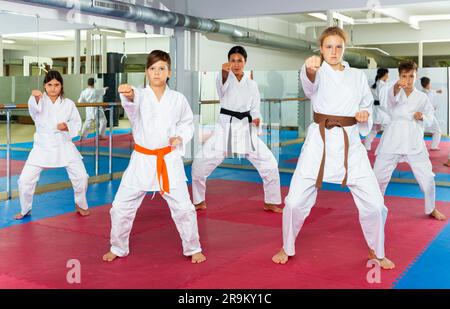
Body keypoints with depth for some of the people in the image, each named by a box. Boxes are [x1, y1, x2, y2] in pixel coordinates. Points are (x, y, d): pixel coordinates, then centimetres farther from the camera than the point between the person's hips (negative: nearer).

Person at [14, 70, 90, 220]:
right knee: (25, 180, -4)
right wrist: (36, 97, -52)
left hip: (63, 145, 1)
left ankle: (81, 205, 26)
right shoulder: (40, 100, -5)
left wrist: (67, 127, -18)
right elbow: (34, 108, -29)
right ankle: (25, 209, 22)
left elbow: (76, 123, 4)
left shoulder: (68, 104, -1)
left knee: (81, 176, -2)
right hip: (43, 146, -1)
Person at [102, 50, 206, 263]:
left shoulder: (178, 99, -1)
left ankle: (193, 248, 23)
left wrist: (180, 138, -8)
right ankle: (118, 248, 28)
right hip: (142, 160, 0)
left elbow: (187, 123, 13)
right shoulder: (140, 95, -5)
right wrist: (127, 94, -54)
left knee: (183, 207, 0)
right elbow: (131, 101, -30)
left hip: (169, 160, 0)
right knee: (121, 206, 4)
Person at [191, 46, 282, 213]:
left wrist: (256, 119, -13)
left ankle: (271, 202, 16)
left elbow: (255, 108, 11)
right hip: (225, 128, -2)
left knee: (270, 164, -5)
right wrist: (224, 71, -50)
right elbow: (222, 85, -27)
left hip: (246, 129, 2)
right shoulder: (224, 78, -1)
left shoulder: (252, 84, 8)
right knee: (199, 164, -6)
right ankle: (199, 201, 17)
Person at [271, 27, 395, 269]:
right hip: (320, 141, -2)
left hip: (350, 142, 2)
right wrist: (310, 68, -51)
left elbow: (367, 104, 20)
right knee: (296, 201, -5)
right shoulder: (318, 73, -1)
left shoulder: (358, 76, 10)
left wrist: (365, 114, -5)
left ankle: (377, 252, 26)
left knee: (373, 203, -1)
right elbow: (310, 83, -26)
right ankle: (287, 248, 22)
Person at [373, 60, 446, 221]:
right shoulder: (395, 92, 1)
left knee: (426, 177, 1)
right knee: (379, 175, 2)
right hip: (393, 139, -1)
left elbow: (430, 118, 12)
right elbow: (393, 97, -24)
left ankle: (431, 209, 25)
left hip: (414, 141, 1)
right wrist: (397, 86, -47)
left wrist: (422, 117, -11)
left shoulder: (422, 97, 7)